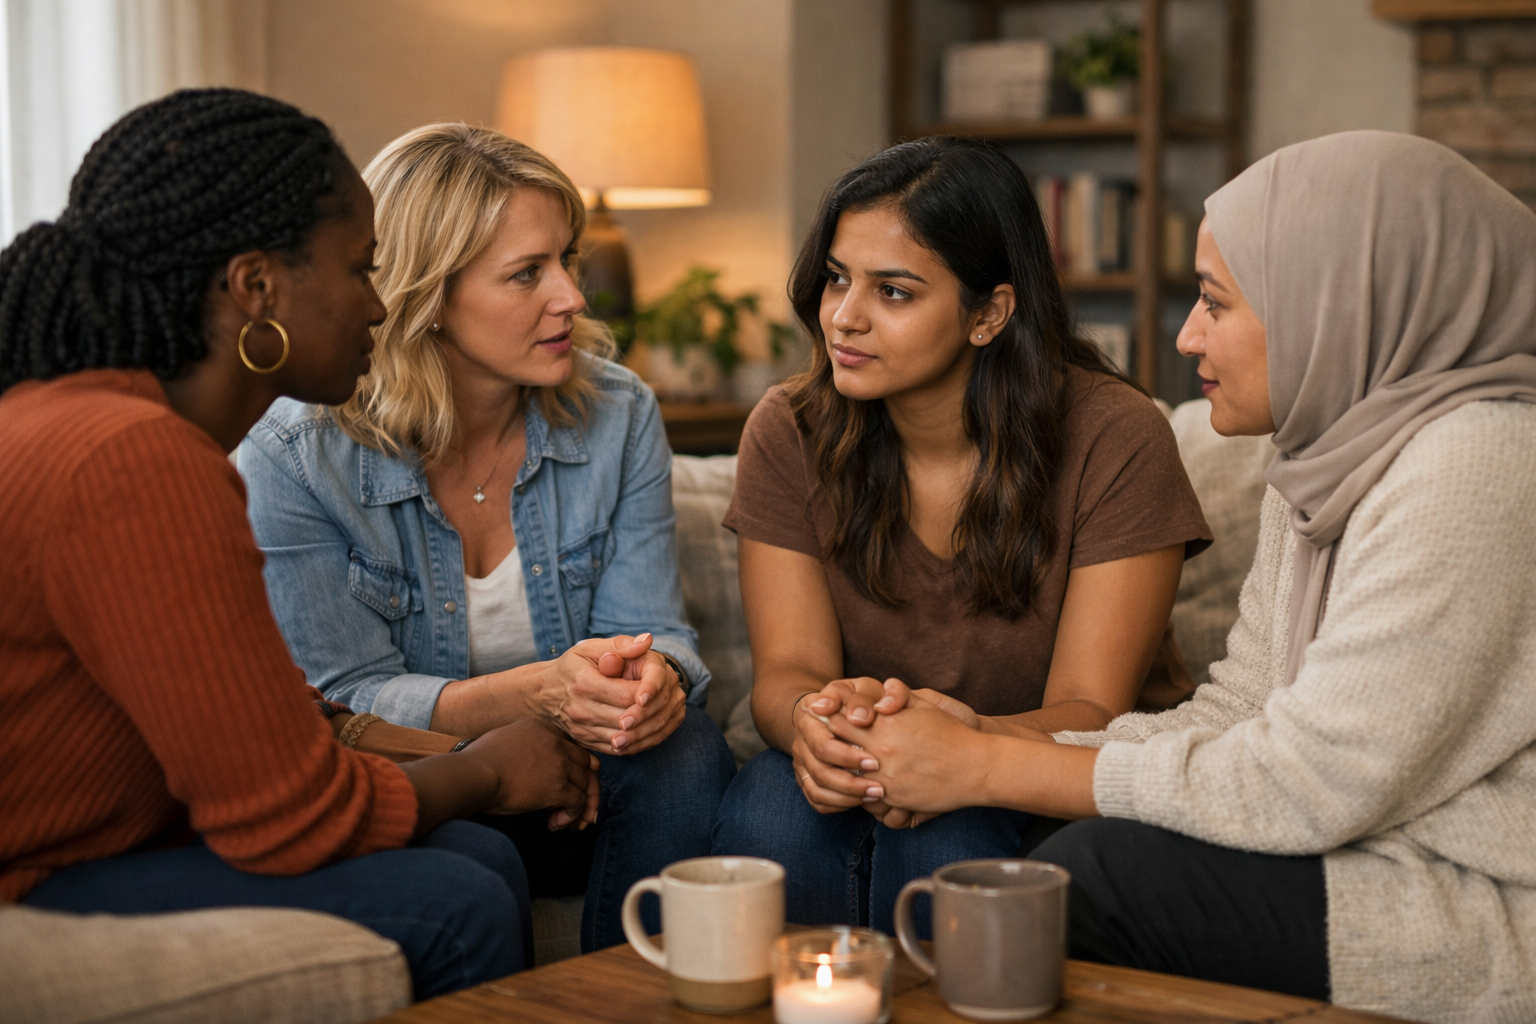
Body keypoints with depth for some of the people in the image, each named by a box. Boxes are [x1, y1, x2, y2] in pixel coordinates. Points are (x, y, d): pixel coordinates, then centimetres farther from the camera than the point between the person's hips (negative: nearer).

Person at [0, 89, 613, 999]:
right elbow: (288, 817, -20)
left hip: (80, 845, 10)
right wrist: (487, 774, -3)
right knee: (448, 907, -16)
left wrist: (356, 733, 6)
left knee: (485, 861, 4)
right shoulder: (136, 461, -26)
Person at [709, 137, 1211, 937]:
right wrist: (808, 719, -33)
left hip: (1035, 806, -2)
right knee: (770, 802, -30)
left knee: (943, 840, -33)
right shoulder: (787, 434, -3)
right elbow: (786, 666, -8)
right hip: (857, 784, 2)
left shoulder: (1114, 441, -13)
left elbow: (1092, 712, -16)